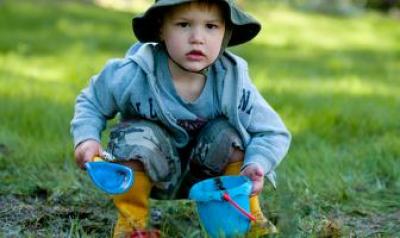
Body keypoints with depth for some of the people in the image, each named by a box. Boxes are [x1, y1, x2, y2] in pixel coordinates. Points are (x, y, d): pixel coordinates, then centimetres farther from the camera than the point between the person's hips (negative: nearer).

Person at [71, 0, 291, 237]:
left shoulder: (232, 82, -23)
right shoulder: (133, 76, -24)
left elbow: (273, 133, -18)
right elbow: (91, 103, -5)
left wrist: (256, 165, -38)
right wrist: (87, 137, -24)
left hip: (202, 176, 1)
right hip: (154, 173, -1)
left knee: (228, 133, -26)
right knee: (136, 136, -31)